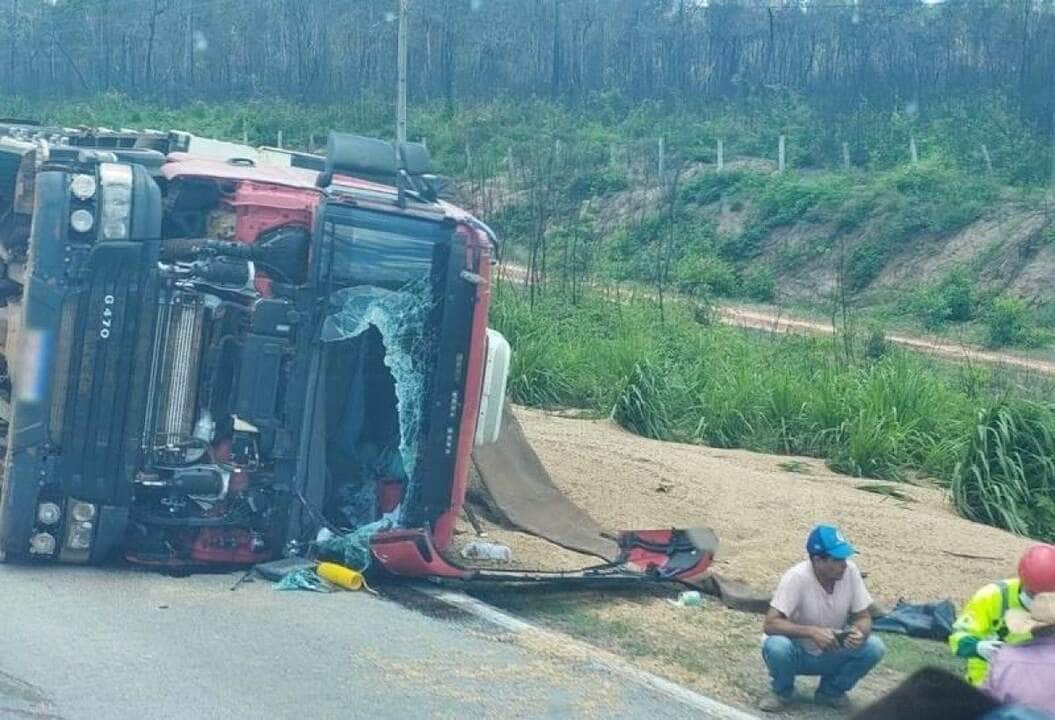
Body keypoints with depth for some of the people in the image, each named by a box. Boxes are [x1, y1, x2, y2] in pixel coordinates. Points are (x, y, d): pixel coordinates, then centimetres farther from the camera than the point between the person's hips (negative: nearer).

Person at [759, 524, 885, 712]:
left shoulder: (850, 572, -15)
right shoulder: (796, 577, -27)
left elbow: (863, 617, -6)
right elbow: (771, 624, -30)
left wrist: (859, 631, -30)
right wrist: (811, 632, -43)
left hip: (832, 655, 4)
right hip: (797, 653, -4)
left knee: (874, 647, -19)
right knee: (776, 646, -35)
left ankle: (830, 691, 5)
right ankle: (781, 691, -2)